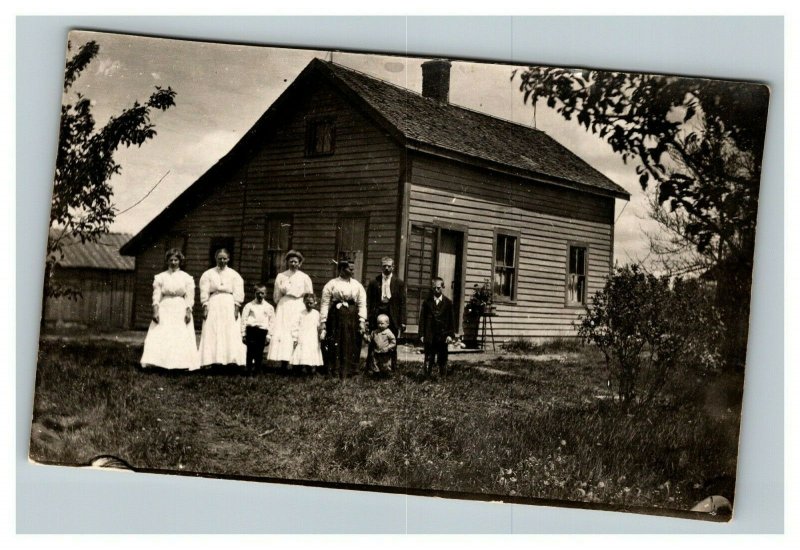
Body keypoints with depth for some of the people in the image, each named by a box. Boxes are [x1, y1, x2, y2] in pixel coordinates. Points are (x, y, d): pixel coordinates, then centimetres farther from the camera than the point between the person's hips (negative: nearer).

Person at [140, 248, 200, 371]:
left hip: (181, 310, 0)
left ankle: (182, 364, -2)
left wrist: (188, 312, -9)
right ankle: (157, 362, -9)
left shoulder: (186, 278, 6)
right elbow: (156, 295, 2)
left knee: (182, 338, -4)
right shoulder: (160, 277, 7)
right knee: (159, 337, -8)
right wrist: (155, 311, -9)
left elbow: (189, 297, 2)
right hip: (164, 309, 0)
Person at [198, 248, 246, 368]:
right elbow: (204, 292, 4)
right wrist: (205, 307, -6)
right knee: (212, 334, -5)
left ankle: (231, 360, -8)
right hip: (213, 305, 0)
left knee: (231, 335, -6)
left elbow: (238, 293, 3)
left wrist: (236, 308, -8)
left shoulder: (234, 274, 9)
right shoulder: (208, 274, 9)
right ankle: (213, 361, -6)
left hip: (229, 305, 0)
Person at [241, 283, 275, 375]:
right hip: (251, 329, -1)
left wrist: (268, 336, 5)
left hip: (263, 331, 1)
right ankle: (249, 370, -1)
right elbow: (244, 319, 6)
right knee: (250, 350, -5)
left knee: (259, 352, 3)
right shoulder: (249, 305, 7)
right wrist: (243, 334, 2)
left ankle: (257, 370, 10)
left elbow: (271, 322, 11)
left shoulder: (269, 307, 10)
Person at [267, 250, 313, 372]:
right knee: (282, 333, -8)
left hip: (298, 308, -1)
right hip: (283, 307, 1)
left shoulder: (305, 278, 7)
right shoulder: (281, 276, 11)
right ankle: (283, 365, -9)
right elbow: (276, 296, 15)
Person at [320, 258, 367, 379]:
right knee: (335, 345, -1)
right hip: (336, 317, -2)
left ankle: (348, 371, 10)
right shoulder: (332, 284, 2)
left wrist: (362, 321, -5)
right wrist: (323, 321, -5)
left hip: (352, 318, 2)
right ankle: (334, 372, 7)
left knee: (351, 345, 2)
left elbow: (362, 304, 5)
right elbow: (325, 303, 0)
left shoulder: (357, 285, 9)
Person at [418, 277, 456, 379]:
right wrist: (422, 335, -2)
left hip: (443, 336, 0)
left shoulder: (448, 302, 3)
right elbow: (422, 319, 3)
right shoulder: (427, 302, 3)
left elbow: (451, 320, 3)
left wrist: (450, 335, -4)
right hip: (429, 336, 0)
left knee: (442, 361, 7)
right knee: (428, 360, 0)